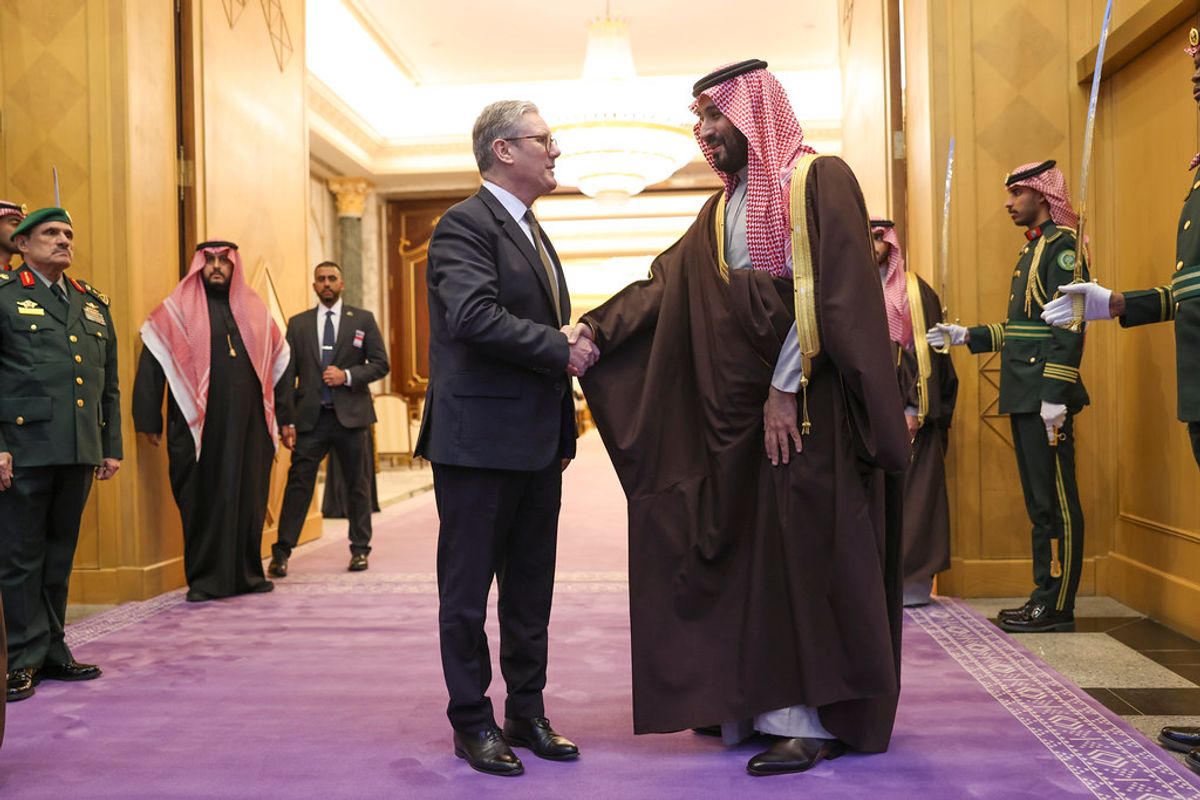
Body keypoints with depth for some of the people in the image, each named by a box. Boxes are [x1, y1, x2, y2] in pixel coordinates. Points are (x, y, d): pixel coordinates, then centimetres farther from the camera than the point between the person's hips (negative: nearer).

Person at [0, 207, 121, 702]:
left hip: (79, 454, 5)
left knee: (60, 555, 12)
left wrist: (112, 447, 13)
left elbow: (110, 383, 17)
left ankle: (51, 650, 22)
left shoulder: (94, 303, 17)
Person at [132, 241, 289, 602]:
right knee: (203, 501, 2)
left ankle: (248, 573, 19)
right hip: (198, 425, -3)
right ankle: (205, 579, 12)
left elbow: (279, 362, 17)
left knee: (250, 499, 7)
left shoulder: (254, 309, 13)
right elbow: (151, 363, -1)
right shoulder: (176, 309, 3)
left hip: (249, 424, 3)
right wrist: (149, 421, -6)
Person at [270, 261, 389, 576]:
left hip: (350, 416, 0)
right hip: (310, 418, 0)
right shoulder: (298, 323, 10)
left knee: (357, 485, 6)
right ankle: (281, 552, 0)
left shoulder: (363, 319, 7)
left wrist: (347, 376, -13)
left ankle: (359, 549, 17)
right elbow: (287, 375, 6)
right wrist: (285, 420, -1)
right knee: (298, 483, -4)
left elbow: (380, 364, 3)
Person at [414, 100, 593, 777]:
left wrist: (564, 429, 15)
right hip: (480, 441, -9)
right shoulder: (466, 224, -10)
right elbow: (475, 316, -26)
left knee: (531, 590, 15)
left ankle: (528, 714, 28)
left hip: (537, 445, 9)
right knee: (468, 589, 5)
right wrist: (562, 349, -16)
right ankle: (473, 722, 18)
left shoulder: (534, 234, 19)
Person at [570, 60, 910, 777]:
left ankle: (817, 717, 7)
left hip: (809, 403, -7)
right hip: (740, 407, 7)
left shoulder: (819, 180, -5)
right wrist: (596, 327, -5)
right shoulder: (723, 209, 17)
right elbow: (666, 283, 8)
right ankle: (755, 698, 20)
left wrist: (786, 388, -18)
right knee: (751, 549, 9)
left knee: (805, 547, -4)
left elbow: (828, 293, -14)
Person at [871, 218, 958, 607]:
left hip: (908, 410, -2)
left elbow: (930, 353, -2)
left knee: (910, 492, -2)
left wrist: (916, 410, -13)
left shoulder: (916, 291, 5)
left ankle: (912, 581, 4)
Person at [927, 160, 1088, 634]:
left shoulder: (1062, 244, -8)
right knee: (1039, 501, 12)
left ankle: (1058, 606, 2)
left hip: (1045, 397, -10)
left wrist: (1055, 394, -22)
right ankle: (1044, 596, 20)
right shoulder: (1032, 248, 20)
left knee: (1056, 502, -4)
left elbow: (1068, 325, -17)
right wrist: (964, 336, 17)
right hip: (1023, 397, 10)